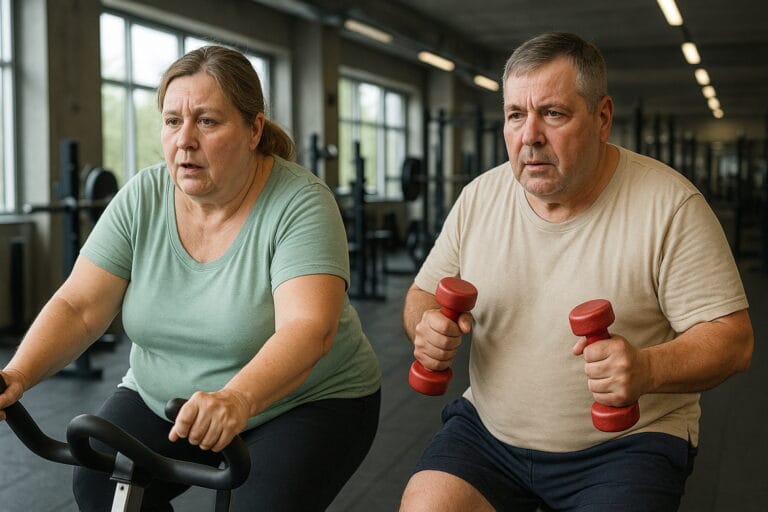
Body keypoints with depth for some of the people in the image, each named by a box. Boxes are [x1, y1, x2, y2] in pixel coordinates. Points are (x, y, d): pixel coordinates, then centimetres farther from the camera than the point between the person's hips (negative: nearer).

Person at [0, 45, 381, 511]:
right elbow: (78, 308, -10)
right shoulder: (141, 199, -7)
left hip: (306, 402, -3)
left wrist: (236, 399, -50)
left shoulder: (300, 203, -21)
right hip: (164, 398, 4)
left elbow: (308, 329, -33)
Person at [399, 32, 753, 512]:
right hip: (489, 431, 3)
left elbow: (732, 338, -11)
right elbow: (423, 293, 11)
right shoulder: (479, 197, 1)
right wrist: (427, 325, -14)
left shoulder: (669, 204, -12)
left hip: (626, 444, -2)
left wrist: (648, 369, -31)